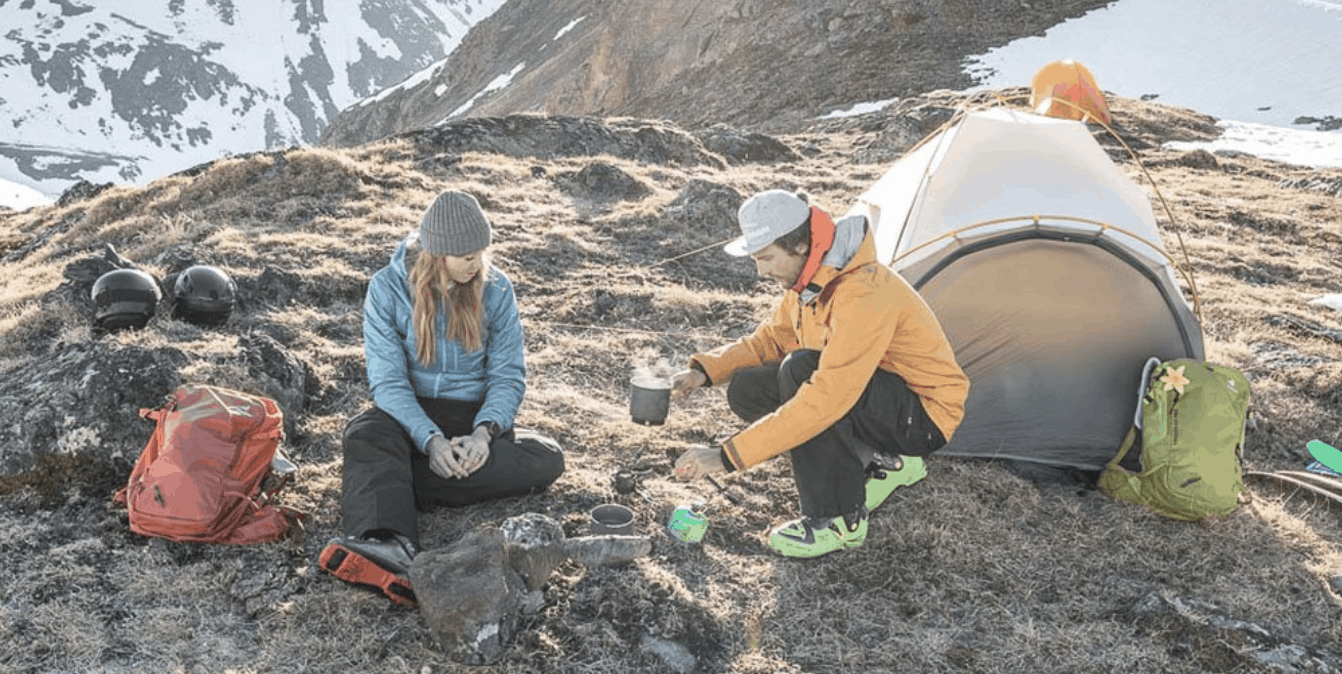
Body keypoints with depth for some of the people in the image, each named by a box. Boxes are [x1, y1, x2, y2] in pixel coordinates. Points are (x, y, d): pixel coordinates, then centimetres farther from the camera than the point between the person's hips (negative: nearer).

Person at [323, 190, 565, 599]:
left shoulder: (496, 289, -3)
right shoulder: (388, 288, -8)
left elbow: (508, 374, -3)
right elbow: (388, 380, -12)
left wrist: (484, 431, -22)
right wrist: (430, 439, -28)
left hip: (475, 415, 2)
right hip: (408, 413, -1)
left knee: (547, 461, -26)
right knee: (365, 437, -35)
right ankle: (389, 547, -59)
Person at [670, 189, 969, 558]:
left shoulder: (863, 296, -32)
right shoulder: (808, 279, -2)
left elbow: (825, 400, -38)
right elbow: (770, 339, 11)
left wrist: (728, 456, -37)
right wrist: (705, 370, -8)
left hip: (924, 418, -9)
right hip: (872, 397, 9)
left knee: (800, 369, -31)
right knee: (747, 390, -6)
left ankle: (839, 520, -18)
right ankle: (882, 462, 5)